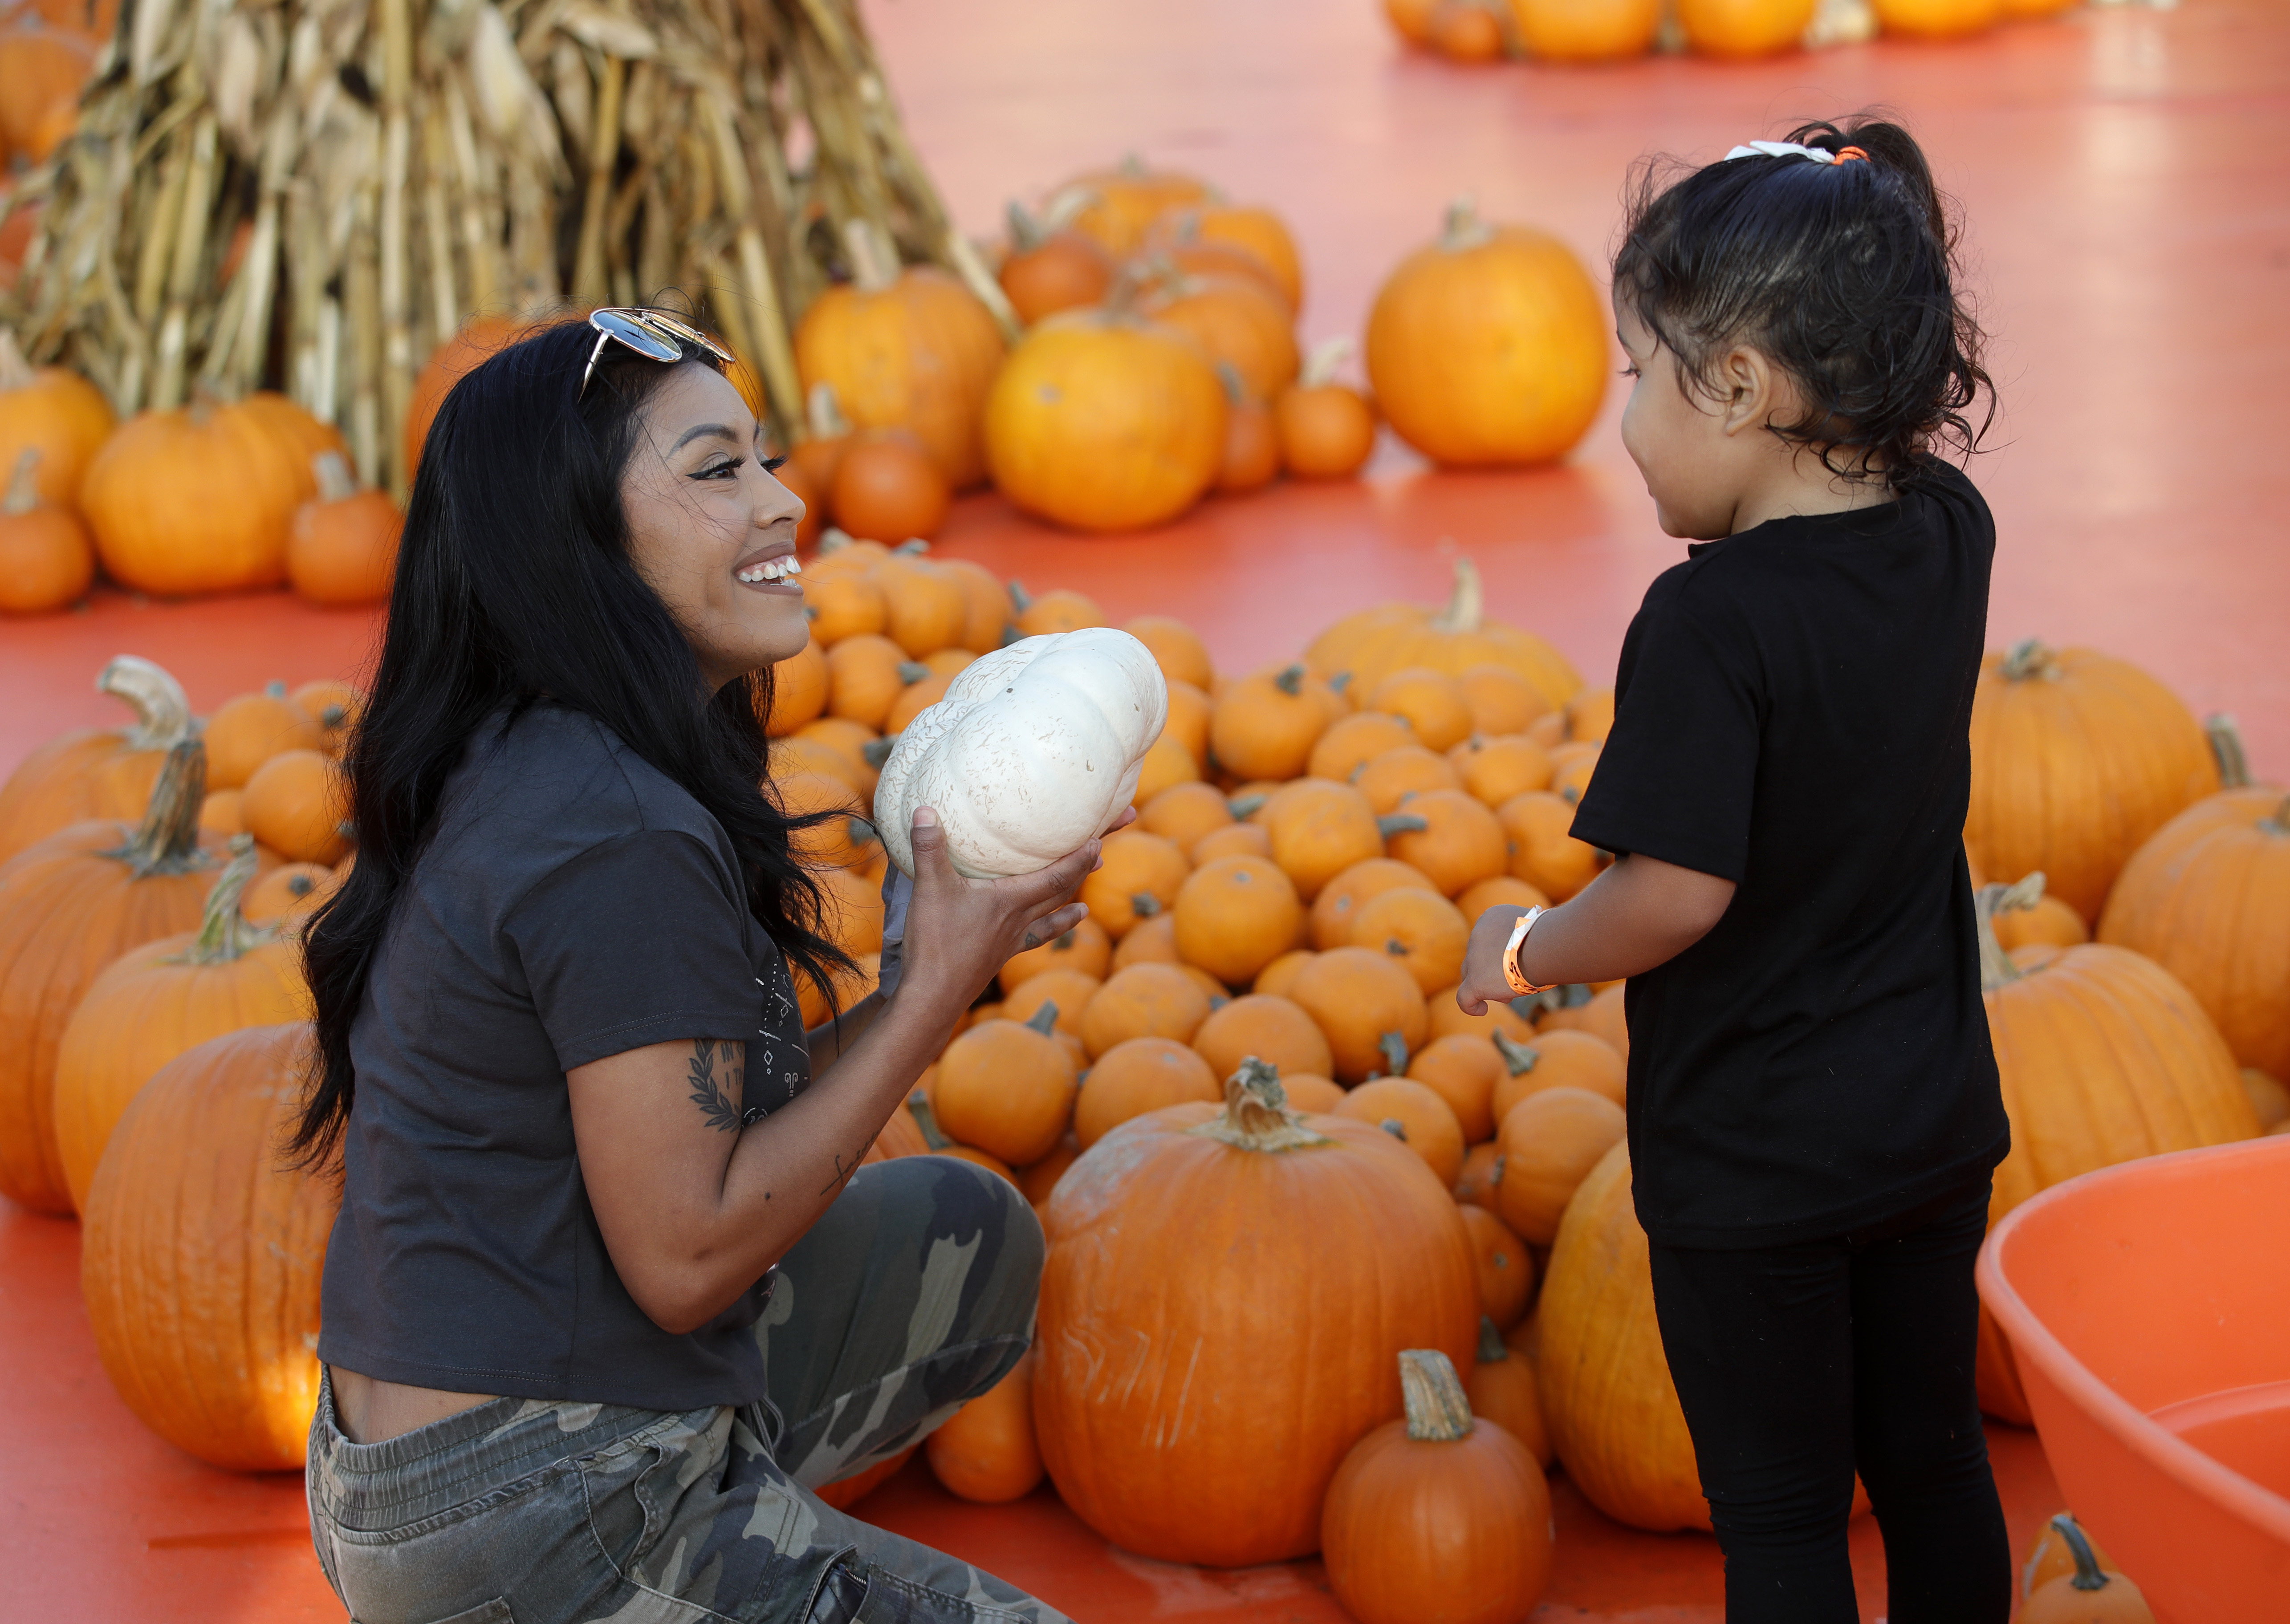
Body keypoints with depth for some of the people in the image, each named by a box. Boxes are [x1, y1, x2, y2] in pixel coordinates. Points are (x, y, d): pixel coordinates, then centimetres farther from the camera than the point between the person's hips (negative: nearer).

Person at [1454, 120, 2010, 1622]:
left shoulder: (1712, 621, -26)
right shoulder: (1949, 537, -5)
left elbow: (1678, 894, -26)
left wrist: (1527, 953, -8)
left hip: (1751, 1161, -7)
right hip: (1934, 1118, 7)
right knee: (1932, 1462, 20)